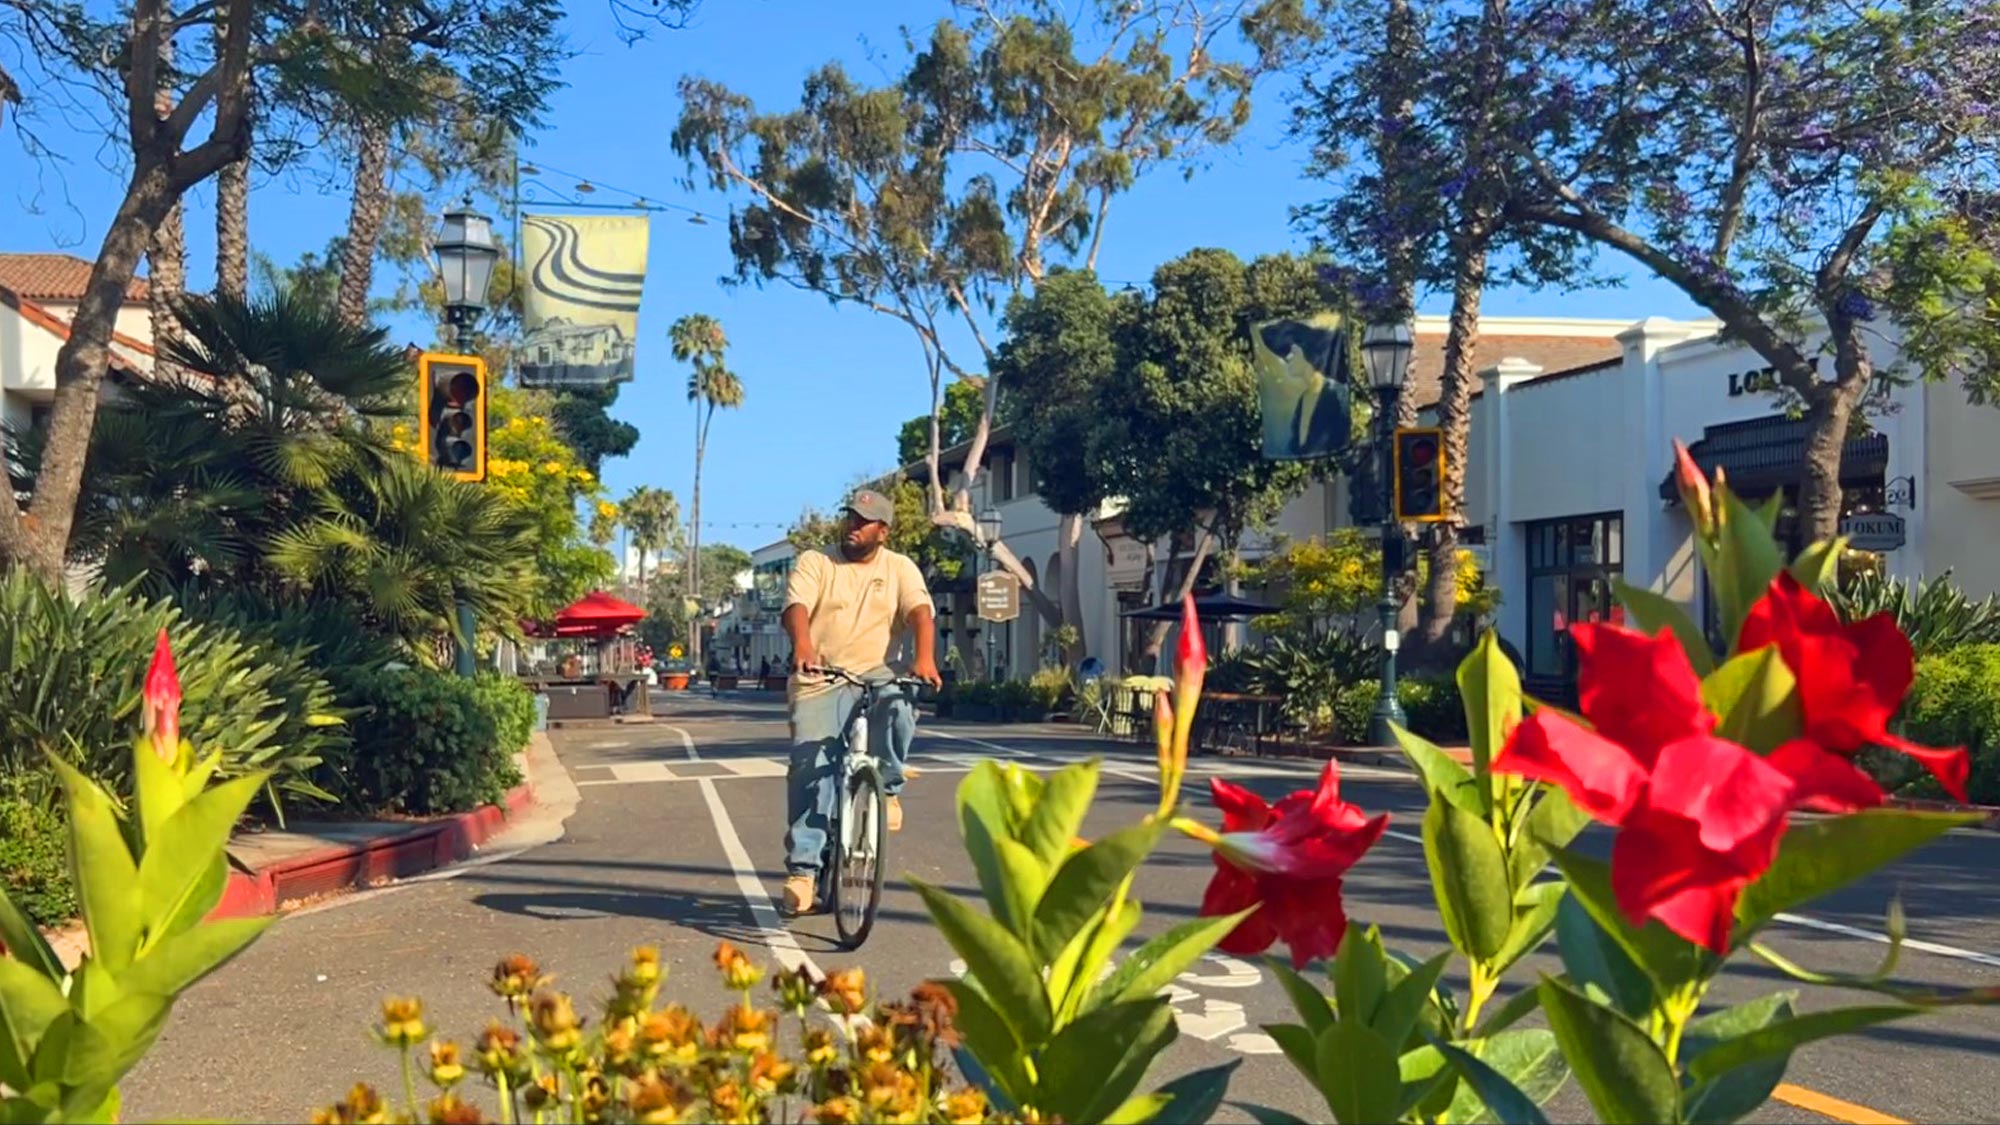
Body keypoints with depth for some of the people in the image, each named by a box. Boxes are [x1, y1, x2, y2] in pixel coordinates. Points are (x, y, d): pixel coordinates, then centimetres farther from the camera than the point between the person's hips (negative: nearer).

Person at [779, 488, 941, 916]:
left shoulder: (900, 568, 8)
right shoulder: (814, 562, 5)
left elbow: (920, 612, -8)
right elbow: (796, 606, -12)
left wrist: (925, 659, -29)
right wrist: (802, 643, -35)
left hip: (874, 676, 0)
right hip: (818, 681, 0)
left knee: (899, 708, -34)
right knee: (809, 767, -12)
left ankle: (888, 787, -8)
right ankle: (802, 868, -4)